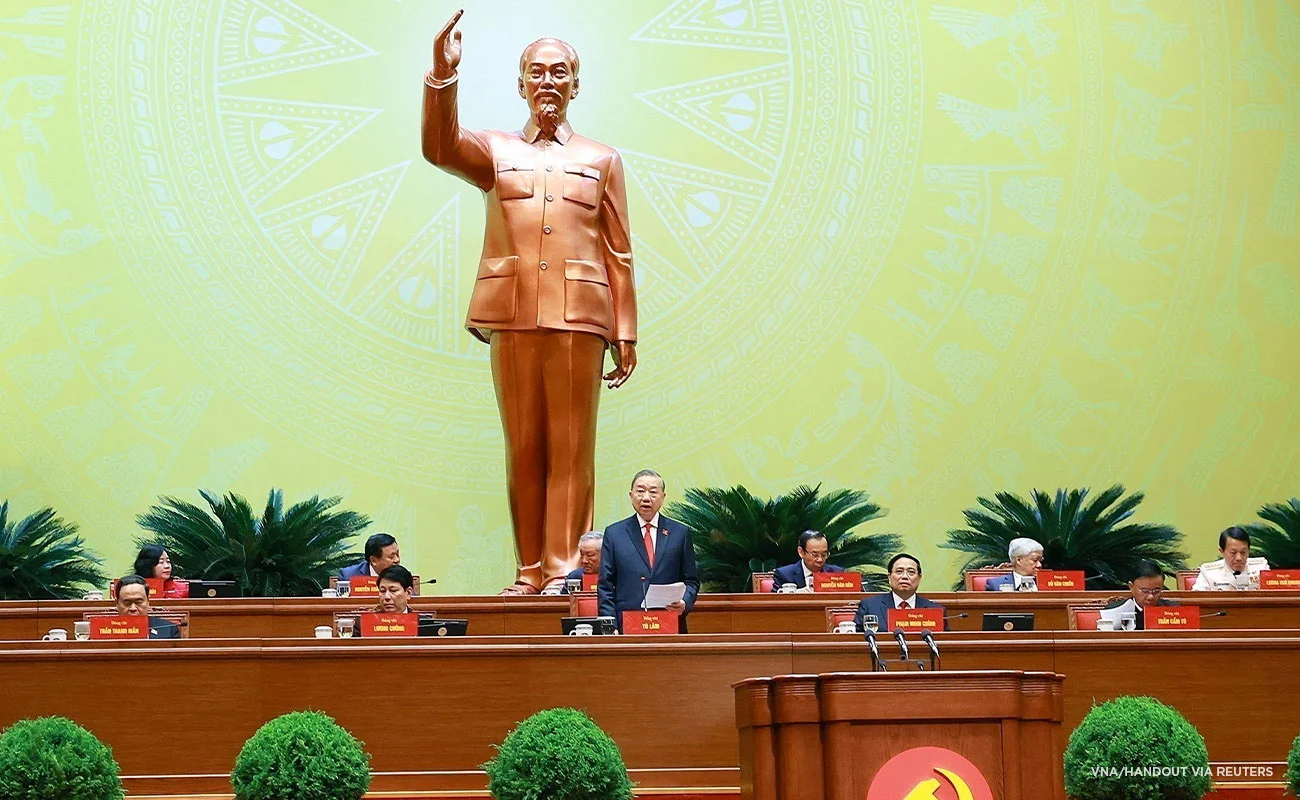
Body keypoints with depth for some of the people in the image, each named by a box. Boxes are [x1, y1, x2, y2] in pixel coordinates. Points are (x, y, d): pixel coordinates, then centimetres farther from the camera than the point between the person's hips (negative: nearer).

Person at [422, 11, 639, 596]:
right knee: (523, 448, 3)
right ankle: (529, 572, 6)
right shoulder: (495, 152, 15)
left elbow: (619, 254, 11)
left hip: (578, 316, -1)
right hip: (512, 315, 1)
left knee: (570, 448, -4)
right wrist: (443, 76, -22)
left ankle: (563, 572, -4)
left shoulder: (601, 160, 15)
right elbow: (440, 148, -7)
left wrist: (625, 335, 5)